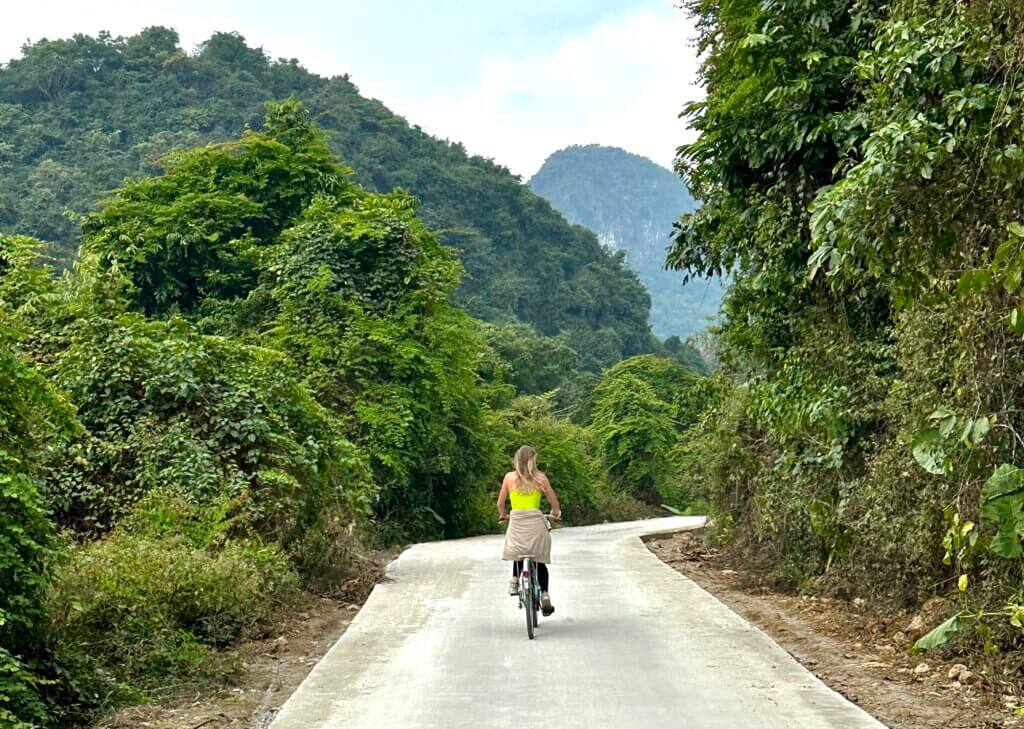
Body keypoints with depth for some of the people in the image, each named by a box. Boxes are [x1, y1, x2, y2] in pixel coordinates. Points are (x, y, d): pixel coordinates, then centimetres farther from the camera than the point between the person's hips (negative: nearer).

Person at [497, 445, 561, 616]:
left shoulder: (509, 477, 4)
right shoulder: (540, 477, 2)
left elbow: (500, 503, 8)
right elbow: (554, 503, 7)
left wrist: (503, 515, 28)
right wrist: (555, 512, 29)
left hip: (516, 522, 1)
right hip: (536, 521, -1)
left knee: (518, 552, 28)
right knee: (540, 560, 12)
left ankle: (515, 581, 9)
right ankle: (544, 596, 1)